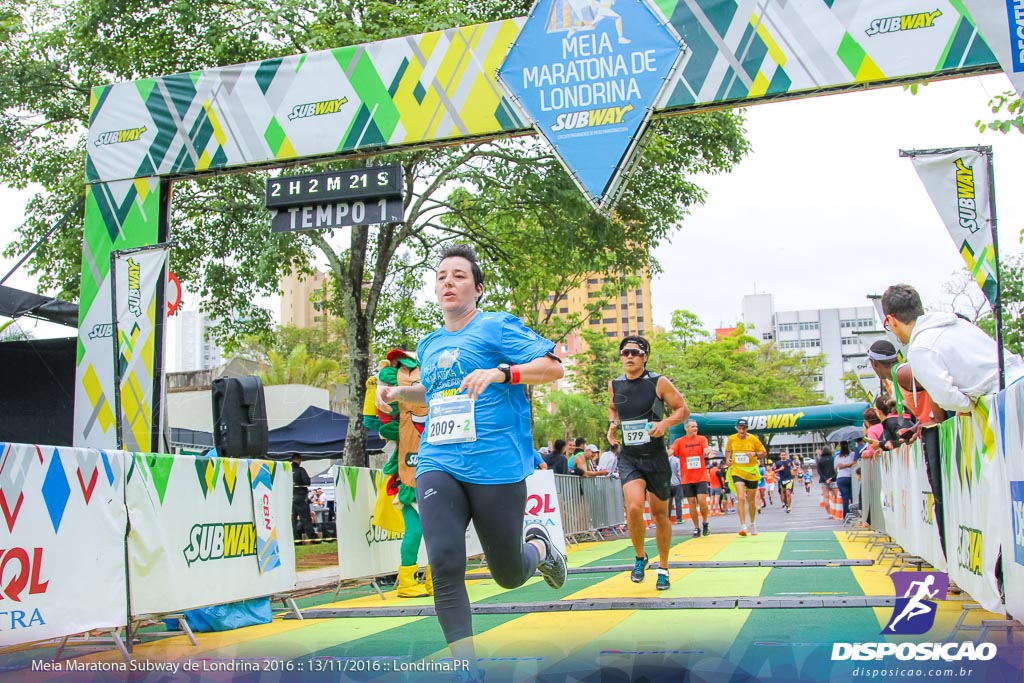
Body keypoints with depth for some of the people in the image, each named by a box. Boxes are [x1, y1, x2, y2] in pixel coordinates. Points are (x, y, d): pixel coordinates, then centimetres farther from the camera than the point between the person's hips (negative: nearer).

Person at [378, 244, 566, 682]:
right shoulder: (428, 345, 17)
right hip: (438, 467, 5)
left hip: (497, 467, -4)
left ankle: (540, 547, 41)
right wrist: (400, 393, 16)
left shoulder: (497, 327, -2)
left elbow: (554, 367, -9)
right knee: (444, 565, -15)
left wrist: (501, 372, -24)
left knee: (508, 575, 6)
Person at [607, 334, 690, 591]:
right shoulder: (614, 385, 2)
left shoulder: (659, 383, -8)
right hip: (629, 457, 1)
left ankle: (663, 569, 30)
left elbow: (683, 409, -1)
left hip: (656, 457, -1)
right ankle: (640, 557, 6)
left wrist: (666, 423, -20)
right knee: (634, 508, -21)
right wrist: (612, 424, 2)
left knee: (660, 514, 10)